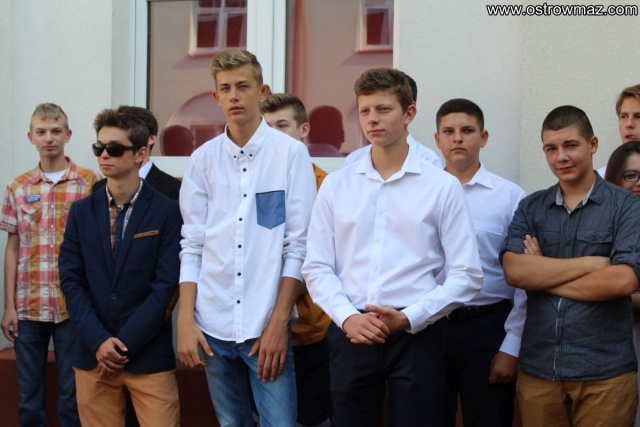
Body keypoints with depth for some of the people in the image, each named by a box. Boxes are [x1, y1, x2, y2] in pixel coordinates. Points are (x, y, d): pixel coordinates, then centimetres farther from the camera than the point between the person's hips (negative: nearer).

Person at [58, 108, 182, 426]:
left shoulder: (167, 212, -3)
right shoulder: (81, 212, 9)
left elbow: (166, 285, -7)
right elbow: (71, 281, 4)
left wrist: (124, 344, -11)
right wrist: (98, 341, -9)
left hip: (149, 356, -3)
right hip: (92, 355, 3)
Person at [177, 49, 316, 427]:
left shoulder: (291, 153, -2)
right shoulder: (203, 159, 6)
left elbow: (298, 245, -4)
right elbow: (192, 246, 6)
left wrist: (278, 323, -9)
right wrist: (186, 321, -1)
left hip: (267, 327, -3)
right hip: (213, 326, 3)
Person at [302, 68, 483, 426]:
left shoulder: (443, 187, -1)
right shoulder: (336, 185, 6)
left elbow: (467, 275, -3)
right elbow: (317, 267, 5)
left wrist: (408, 318, -12)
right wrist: (347, 317, -10)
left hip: (416, 334, -2)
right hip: (350, 334, 2)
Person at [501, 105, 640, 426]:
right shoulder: (530, 207, 8)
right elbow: (514, 271, -7)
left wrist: (543, 274, -7)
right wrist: (591, 262, -12)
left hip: (604, 372, -2)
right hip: (537, 367, 3)